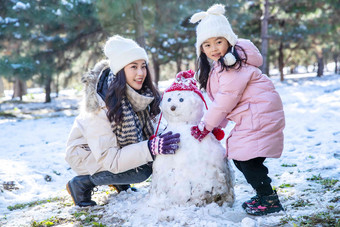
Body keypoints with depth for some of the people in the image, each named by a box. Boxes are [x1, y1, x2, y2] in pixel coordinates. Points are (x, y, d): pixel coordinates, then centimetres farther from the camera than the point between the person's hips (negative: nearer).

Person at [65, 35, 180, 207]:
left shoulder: (143, 94, -15)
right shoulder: (100, 104, -32)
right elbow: (109, 159, -33)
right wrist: (150, 148, -43)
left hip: (120, 146, 6)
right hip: (86, 153, -6)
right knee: (141, 170, -26)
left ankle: (118, 182, 9)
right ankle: (81, 183, -7)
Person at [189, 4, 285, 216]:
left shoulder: (234, 62, -18)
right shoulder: (218, 66, 14)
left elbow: (226, 99, -19)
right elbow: (220, 101, 16)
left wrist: (205, 126, -12)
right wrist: (217, 126, 6)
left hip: (260, 114, -10)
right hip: (248, 118, 10)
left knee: (248, 159, -12)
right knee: (238, 157, 12)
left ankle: (270, 201, 2)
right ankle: (263, 195, 25)